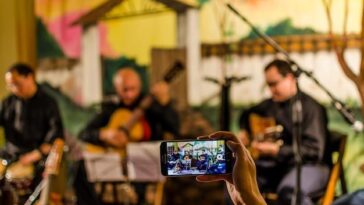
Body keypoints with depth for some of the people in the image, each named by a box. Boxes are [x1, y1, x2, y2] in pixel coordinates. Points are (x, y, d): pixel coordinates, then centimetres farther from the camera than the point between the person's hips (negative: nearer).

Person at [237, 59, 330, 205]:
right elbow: (247, 115, 34)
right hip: (277, 165, 7)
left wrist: (277, 150, -28)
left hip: (309, 165, -7)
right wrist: (245, 132, 11)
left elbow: (314, 151, -19)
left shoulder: (310, 107, -10)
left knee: (289, 192, -39)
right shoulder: (270, 104, 13)